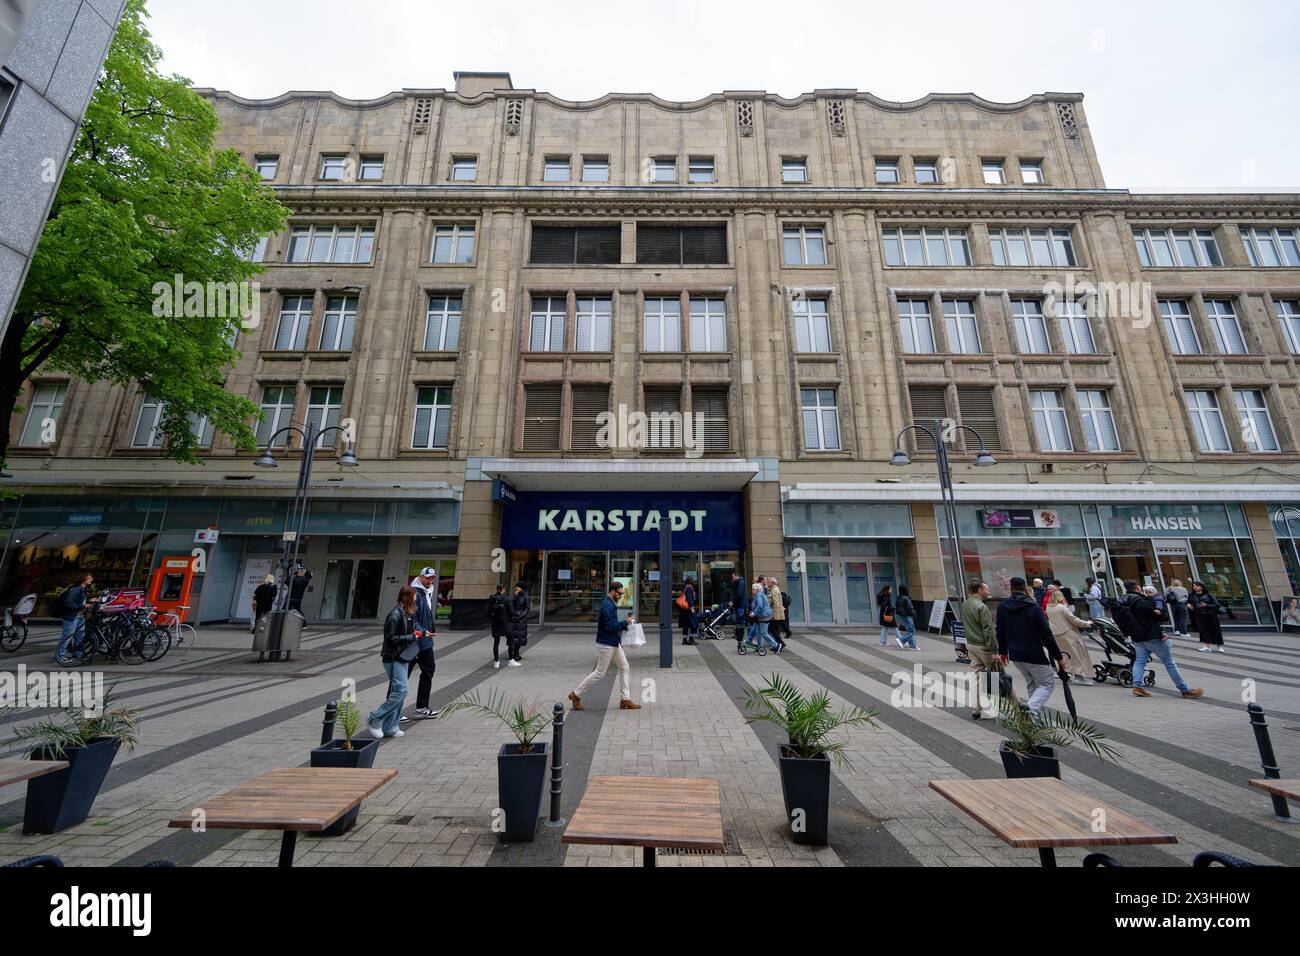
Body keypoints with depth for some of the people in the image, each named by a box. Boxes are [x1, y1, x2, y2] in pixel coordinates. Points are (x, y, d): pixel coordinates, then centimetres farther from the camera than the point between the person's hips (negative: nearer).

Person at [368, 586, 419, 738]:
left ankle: (389, 728, 20)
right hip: (393, 658, -9)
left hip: (402, 657, 9)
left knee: (398, 692, 11)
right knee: (401, 690, -10)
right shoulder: (395, 615, -18)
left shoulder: (407, 614, 9)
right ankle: (375, 719, 6)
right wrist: (411, 637, -15)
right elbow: (390, 638, -19)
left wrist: (417, 632, 4)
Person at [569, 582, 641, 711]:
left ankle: (625, 700, 17)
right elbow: (610, 626, -27)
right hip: (606, 644, -10)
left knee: (624, 668, 10)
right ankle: (576, 694, 15)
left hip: (614, 643, 10)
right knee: (599, 673, 1)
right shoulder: (607, 605, -22)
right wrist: (625, 622, -18)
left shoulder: (612, 604, 10)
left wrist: (625, 624, 5)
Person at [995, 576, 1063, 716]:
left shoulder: (1002, 607, 2)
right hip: (1035, 655, -5)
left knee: (1031, 684, 21)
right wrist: (1057, 656, -4)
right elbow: (1046, 634, -12)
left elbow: (1000, 632, 9)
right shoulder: (1033, 607, -12)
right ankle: (1031, 709, -12)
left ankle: (1037, 714, 21)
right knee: (1048, 683, 7)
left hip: (1015, 655, 5)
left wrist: (1002, 651, 20)